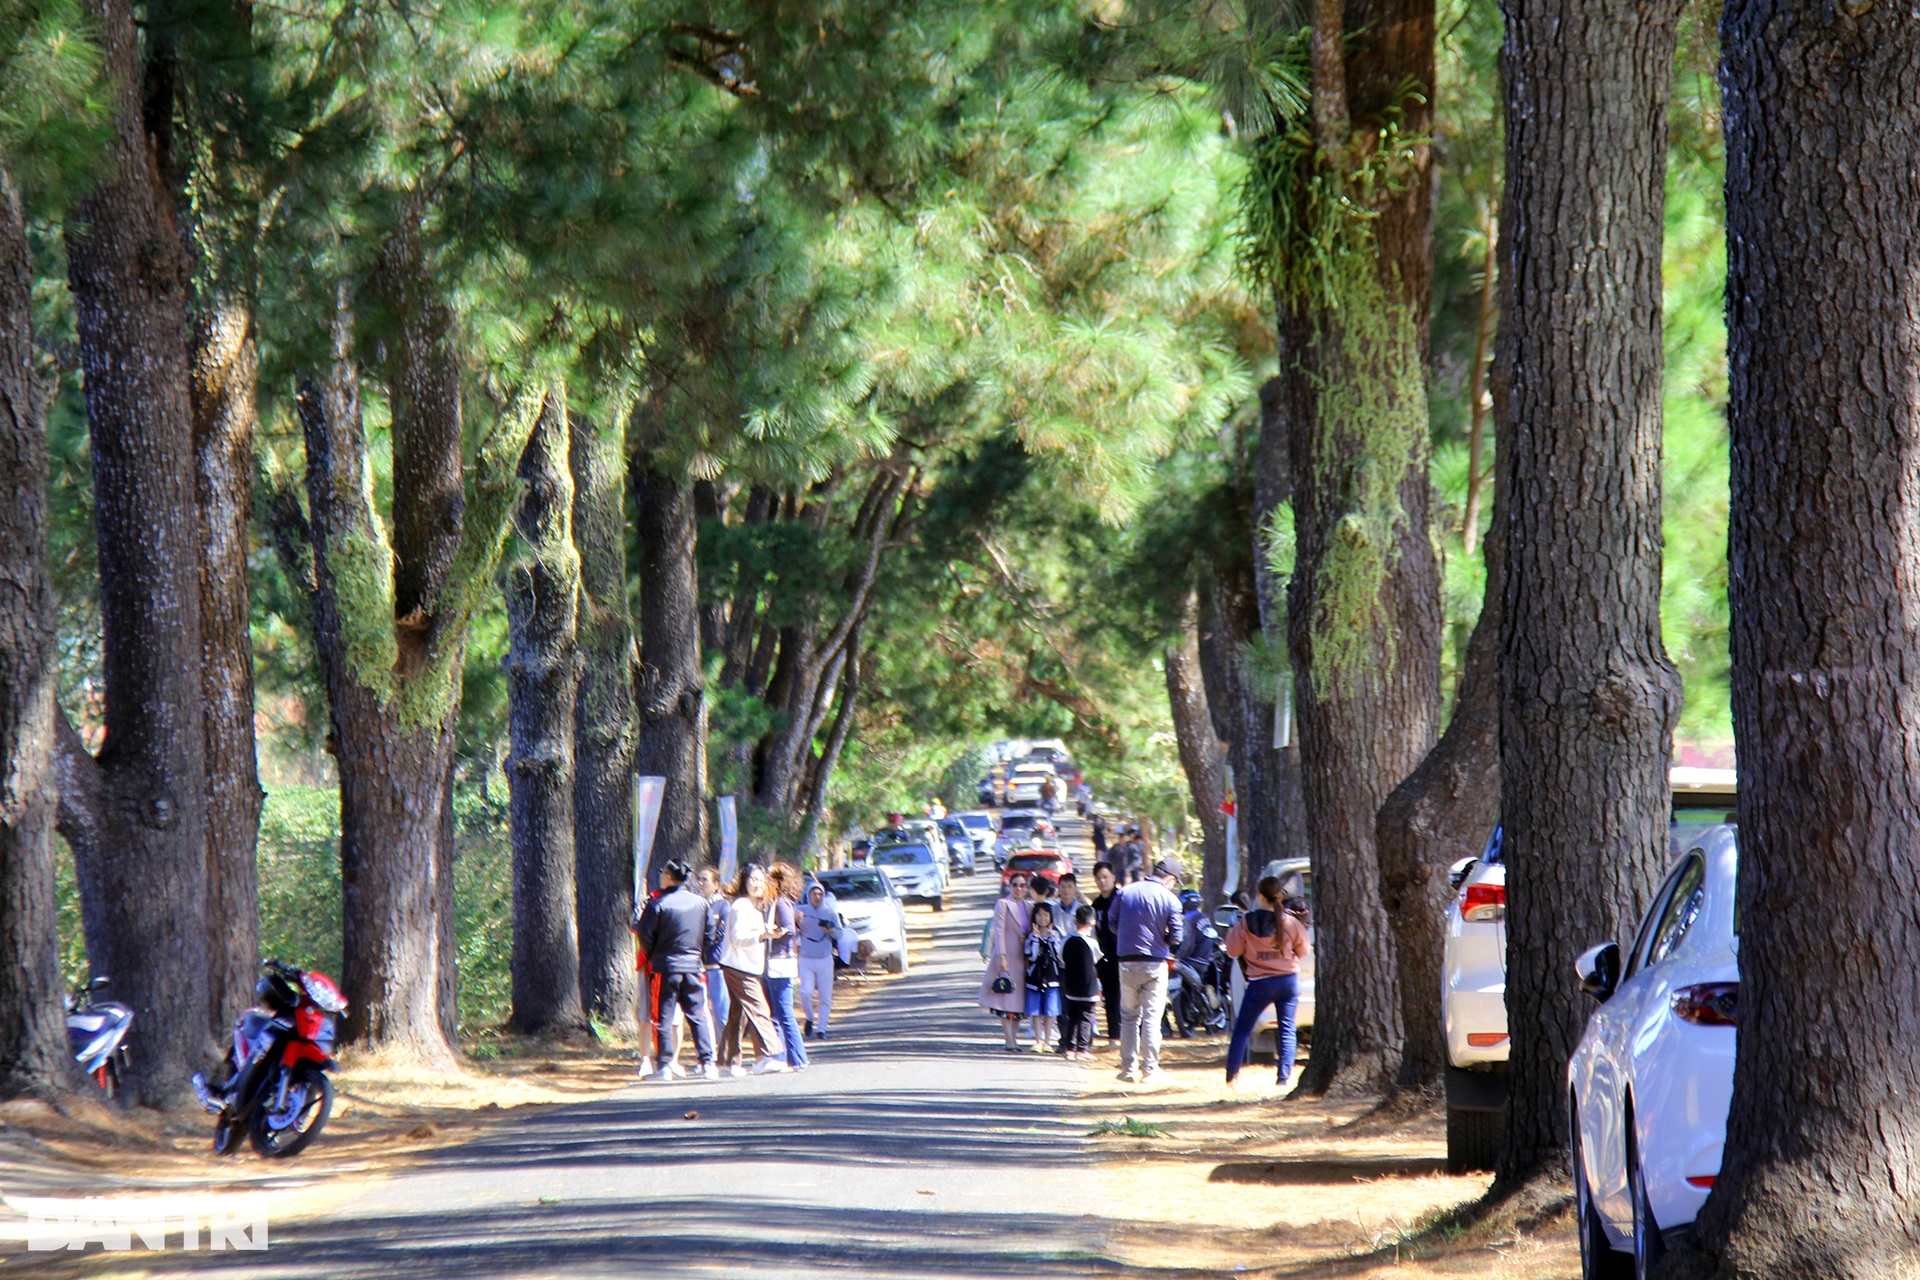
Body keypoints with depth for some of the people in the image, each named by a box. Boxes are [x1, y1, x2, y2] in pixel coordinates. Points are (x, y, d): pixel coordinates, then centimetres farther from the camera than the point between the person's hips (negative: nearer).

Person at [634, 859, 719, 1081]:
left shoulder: (658, 904, -11)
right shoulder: (700, 903, 2)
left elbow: (645, 935, -9)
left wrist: (652, 957, 9)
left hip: (665, 969, -4)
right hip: (694, 967, 4)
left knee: (663, 1019, 2)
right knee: (698, 1017, 8)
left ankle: (665, 1067, -2)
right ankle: (707, 1063, 3)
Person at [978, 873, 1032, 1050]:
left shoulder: (1029, 907, 14)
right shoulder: (1003, 904, -2)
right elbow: (999, 931, -8)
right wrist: (1002, 956, -16)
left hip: (1023, 958, 5)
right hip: (1007, 957, -5)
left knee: (1019, 1000, 4)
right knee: (1006, 1001, -7)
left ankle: (1014, 1038, 10)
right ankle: (1010, 1041, -8)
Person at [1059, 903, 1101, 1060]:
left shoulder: (1067, 940, -1)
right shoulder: (1091, 942, -11)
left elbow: (1061, 961, 8)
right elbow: (1097, 960, 3)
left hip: (1070, 987, 4)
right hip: (1088, 987, -4)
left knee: (1071, 1016, 12)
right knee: (1085, 1016, 0)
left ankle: (1070, 1047, 11)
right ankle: (1082, 1049, -3)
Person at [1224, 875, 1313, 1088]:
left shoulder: (1246, 922, -10)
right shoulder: (1291, 922, -7)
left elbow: (1233, 950, 0)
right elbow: (1304, 950, 6)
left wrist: (1232, 932, 16)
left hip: (1260, 983, -1)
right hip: (1288, 981, 1)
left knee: (1242, 1030, 12)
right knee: (1287, 1029, 8)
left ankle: (1231, 1076, 14)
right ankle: (1284, 1077, 1)